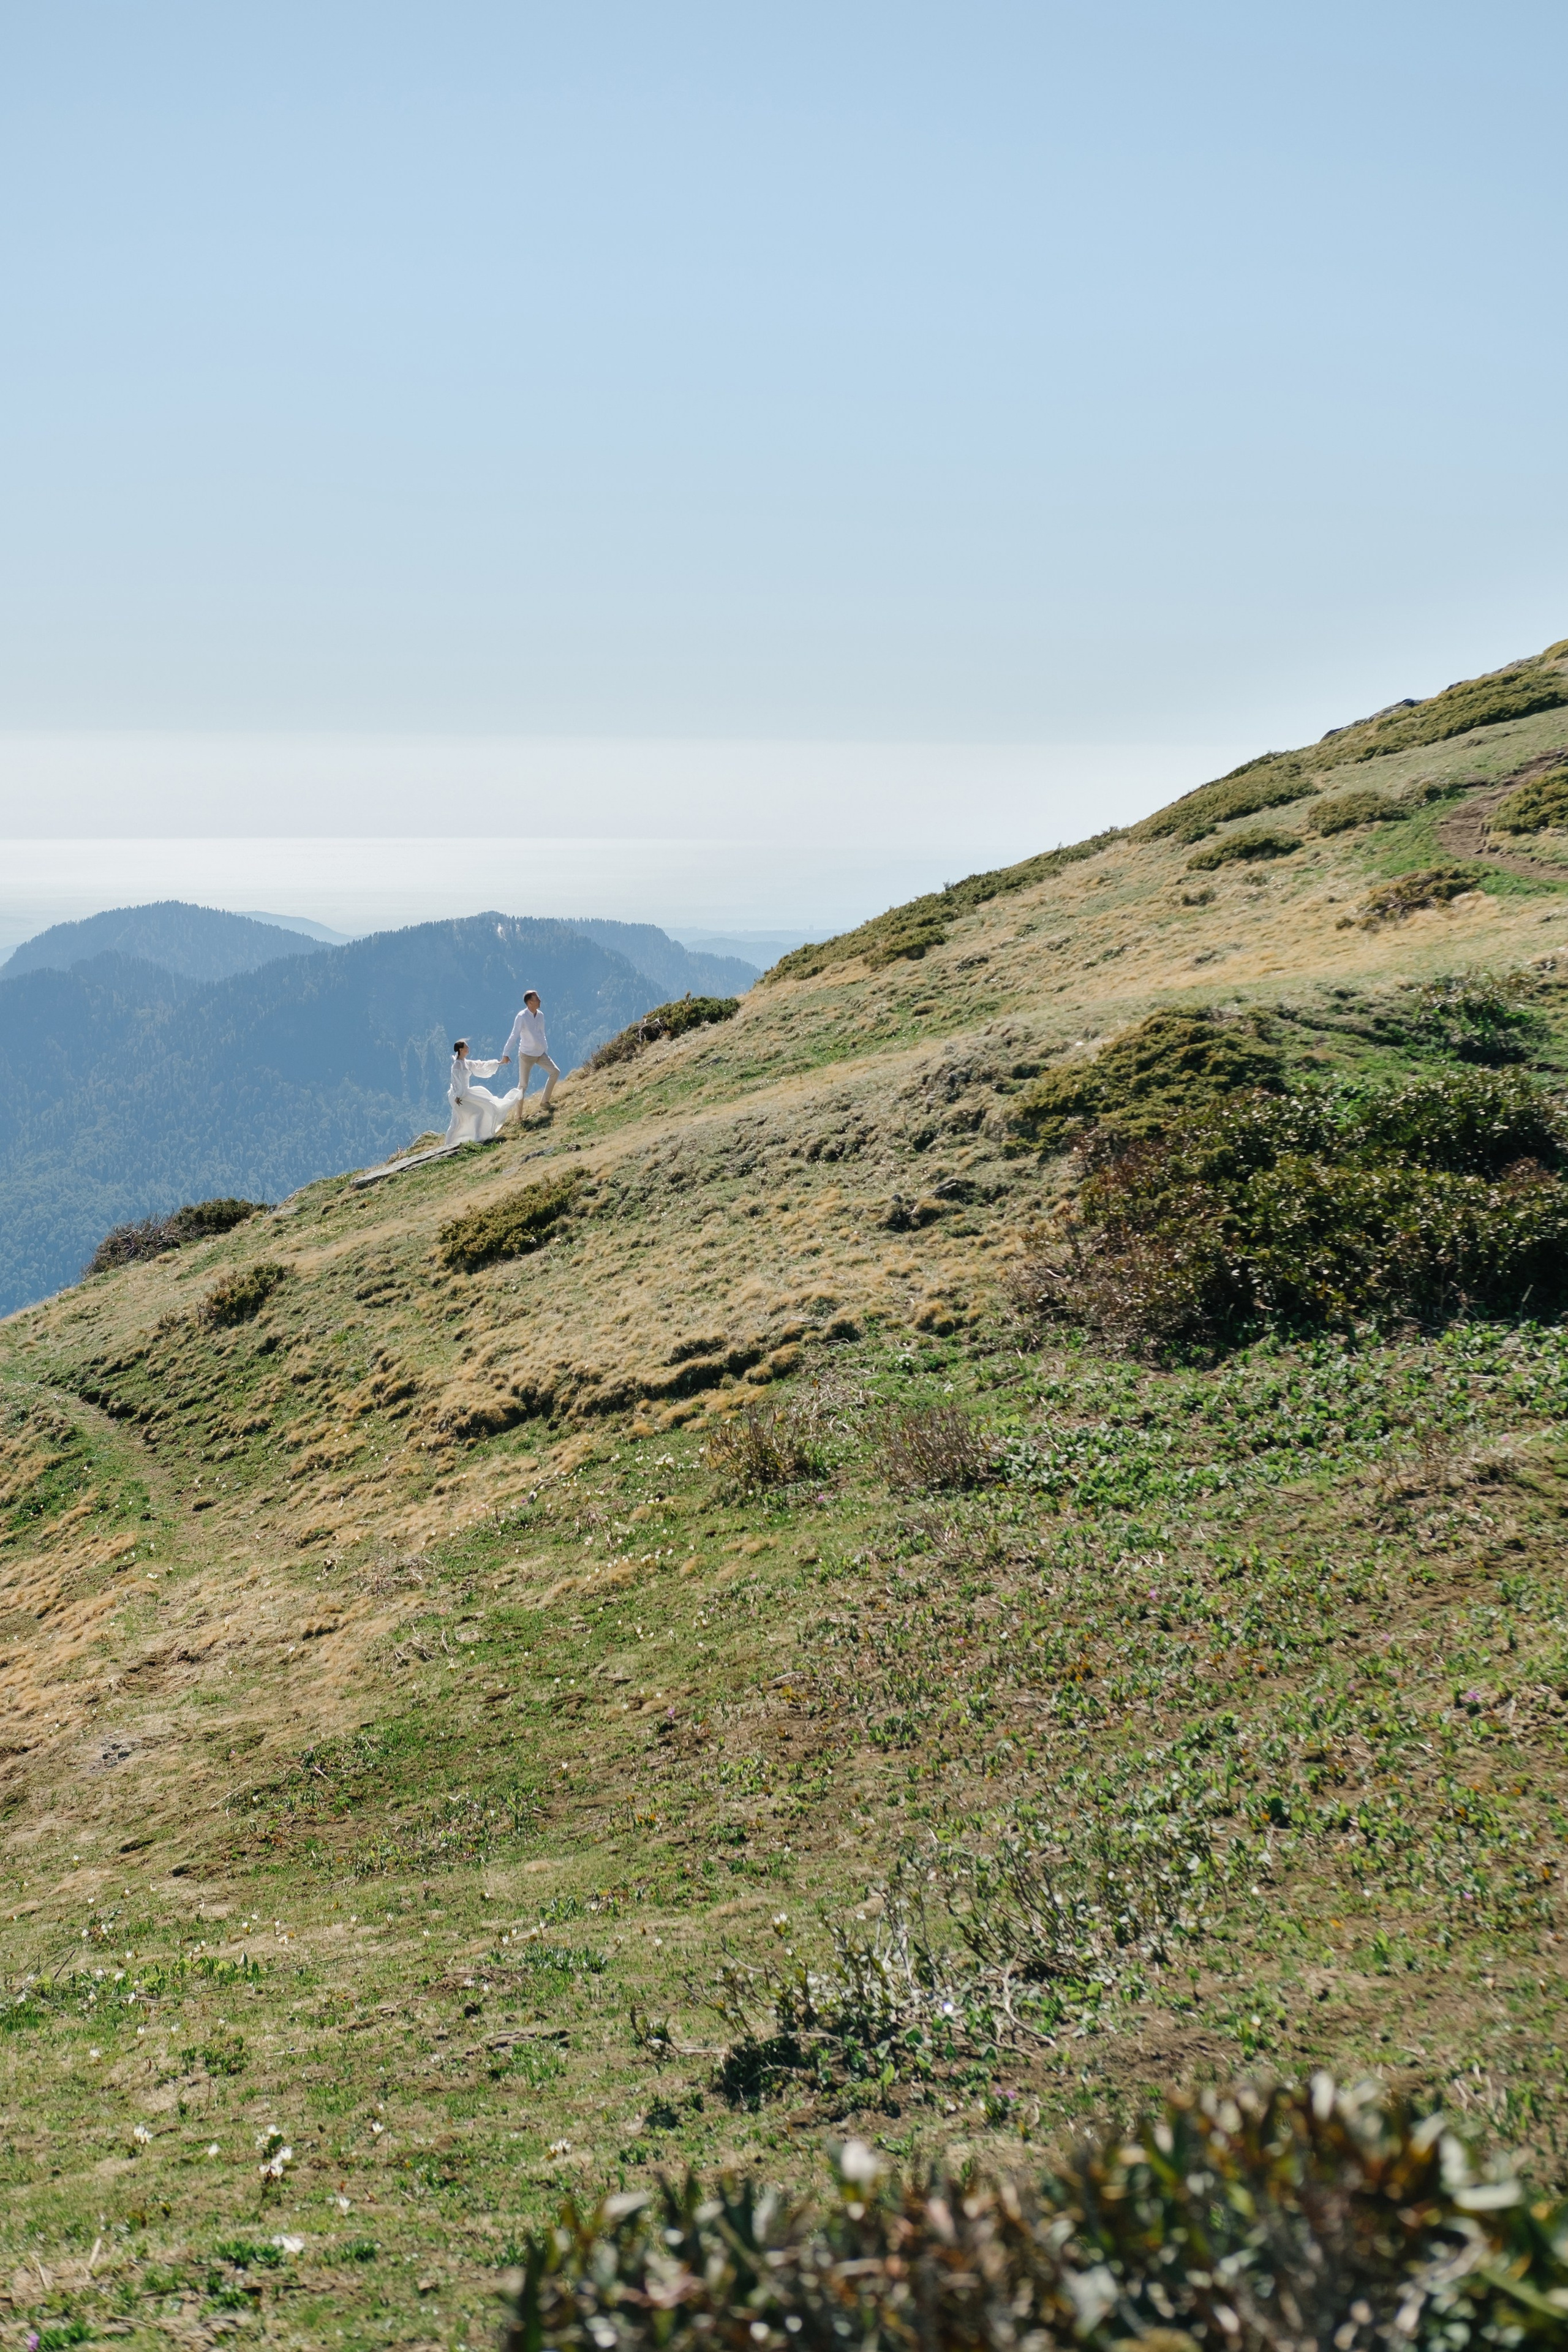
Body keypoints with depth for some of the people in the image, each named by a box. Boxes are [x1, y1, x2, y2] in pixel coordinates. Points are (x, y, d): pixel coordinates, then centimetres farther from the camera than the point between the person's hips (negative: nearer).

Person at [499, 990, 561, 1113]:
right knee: (523, 1085, -3)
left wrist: (546, 1051, 16)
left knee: (555, 1072, 0)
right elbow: (514, 1036, -21)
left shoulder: (540, 1015, 1)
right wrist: (506, 1054, -26)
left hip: (541, 1053, 6)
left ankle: (545, 1103, 10)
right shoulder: (522, 1017, -18)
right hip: (526, 1055, -6)